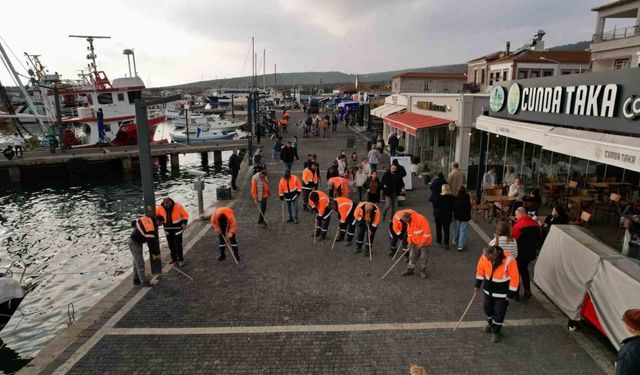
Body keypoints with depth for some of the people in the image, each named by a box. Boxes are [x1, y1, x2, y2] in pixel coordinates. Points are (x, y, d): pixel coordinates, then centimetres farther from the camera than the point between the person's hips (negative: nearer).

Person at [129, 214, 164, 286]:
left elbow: (133, 223, 10)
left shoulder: (146, 219, -4)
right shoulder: (151, 229, -29)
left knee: (137, 262, 18)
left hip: (132, 240, 10)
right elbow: (151, 243, -24)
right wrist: (156, 253, -13)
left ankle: (136, 280, 29)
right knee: (140, 263, -4)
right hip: (135, 243, -10)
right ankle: (144, 281, 4)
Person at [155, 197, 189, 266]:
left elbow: (185, 214, -7)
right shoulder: (160, 207, -8)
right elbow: (154, 214, 7)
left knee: (178, 245, -1)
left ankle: (180, 259, 12)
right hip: (168, 230, 4)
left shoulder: (177, 206, -15)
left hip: (177, 229, -3)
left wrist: (184, 223, -22)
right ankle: (174, 258, 31)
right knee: (171, 245, 14)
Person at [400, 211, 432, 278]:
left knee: (423, 258, 2)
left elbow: (426, 232, -25)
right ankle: (410, 269, 24)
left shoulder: (421, 219, -27)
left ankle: (423, 271, 18)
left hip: (423, 242, -6)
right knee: (412, 256, 10)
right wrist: (410, 242, 2)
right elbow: (409, 232, 11)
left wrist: (422, 243, -22)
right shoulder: (409, 222, -1)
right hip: (415, 242, 7)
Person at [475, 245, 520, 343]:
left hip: (502, 292, -4)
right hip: (488, 289, 4)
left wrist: (511, 293, -15)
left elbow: (514, 277, -20)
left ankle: (495, 331, 26)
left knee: (499, 312, 4)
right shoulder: (485, 256, -18)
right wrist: (478, 284, 8)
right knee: (487, 308, 20)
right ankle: (490, 323, 48)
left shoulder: (509, 260, -31)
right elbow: (480, 269, 0)